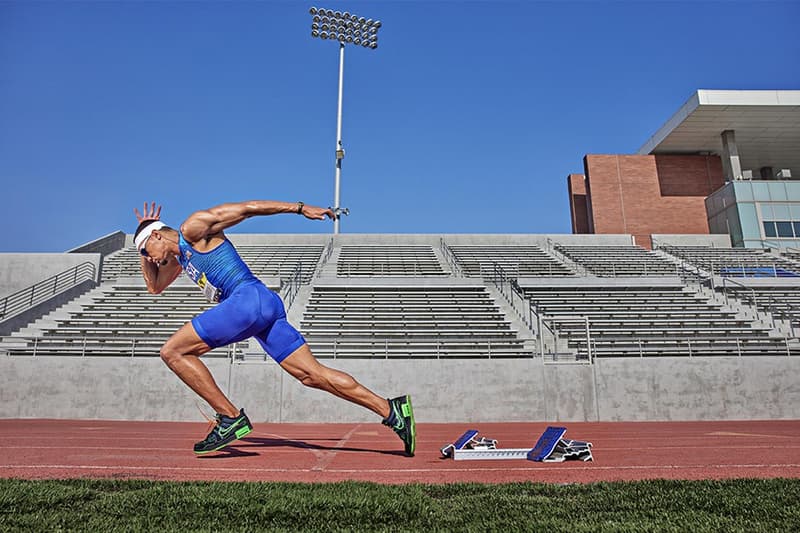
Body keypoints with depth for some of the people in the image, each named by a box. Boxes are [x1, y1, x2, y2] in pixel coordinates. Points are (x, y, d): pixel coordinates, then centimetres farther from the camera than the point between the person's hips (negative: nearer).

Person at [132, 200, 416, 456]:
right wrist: (146, 250, 35)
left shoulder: (192, 228, 5)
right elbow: (154, 286, 46)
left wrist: (300, 208, -4)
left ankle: (231, 418, -5)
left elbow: (247, 208, 0)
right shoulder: (180, 257, 32)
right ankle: (390, 410, -2)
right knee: (313, 375, 1)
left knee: (172, 352, -2)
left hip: (249, 299, -9)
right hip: (266, 308, 9)